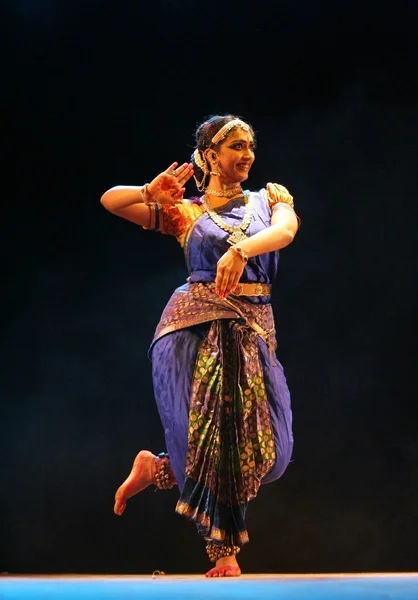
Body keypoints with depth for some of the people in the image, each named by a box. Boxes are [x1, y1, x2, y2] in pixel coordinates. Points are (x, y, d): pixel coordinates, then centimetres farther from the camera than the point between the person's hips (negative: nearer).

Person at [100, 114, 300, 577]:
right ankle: (224, 551, 4)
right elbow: (109, 200, 3)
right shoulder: (184, 211, 10)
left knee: (263, 447, -4)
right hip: (196, 327, -3)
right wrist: (149, 193, -18)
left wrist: (240, 250, -29)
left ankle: (156, 470, 17)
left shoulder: (270, 199, 14)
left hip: (254, 331, 3)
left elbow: (285, 230, -9)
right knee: (213, 435, -11)